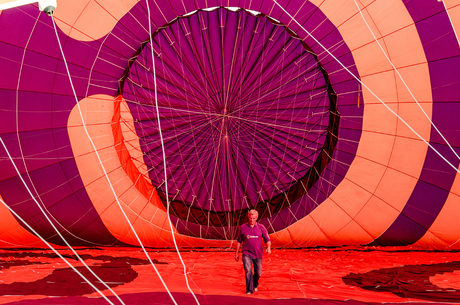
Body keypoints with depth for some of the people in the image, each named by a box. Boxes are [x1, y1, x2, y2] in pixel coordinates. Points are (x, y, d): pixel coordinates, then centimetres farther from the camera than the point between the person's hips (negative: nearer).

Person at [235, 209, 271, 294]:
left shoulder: (261, 227, -3)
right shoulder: (243, 227, -2)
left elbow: (267, 240, -1)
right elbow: (239, 241, 8)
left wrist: (268, 248, -22)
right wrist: (236, 253, 9)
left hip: (258, 254, 2)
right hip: (247, 254, -1)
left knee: (258, 273, 12)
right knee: (248, 271, -18)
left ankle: (255, 285, 43)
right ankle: (249, 290, -6)